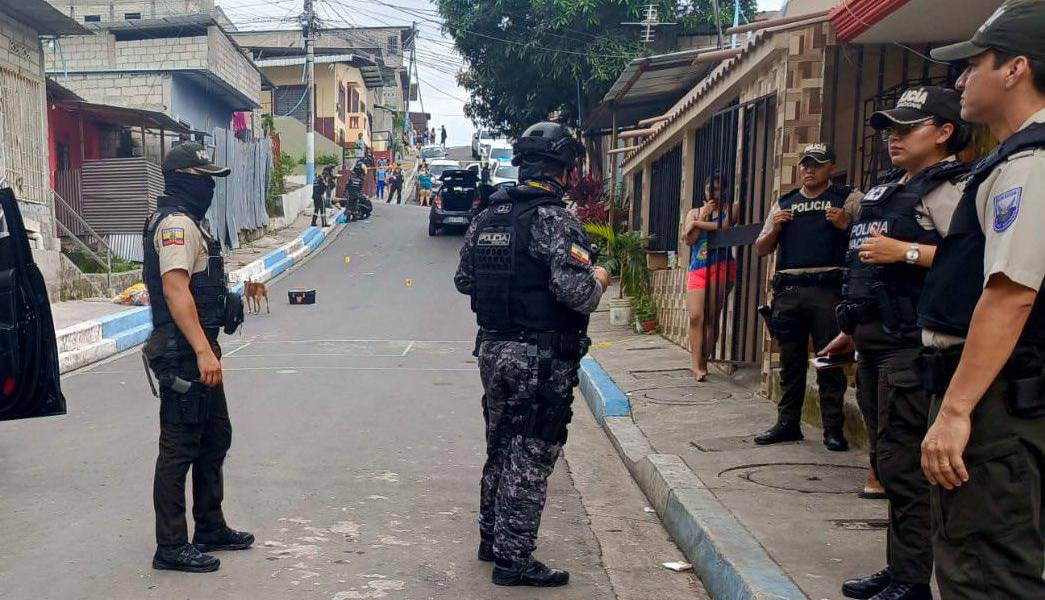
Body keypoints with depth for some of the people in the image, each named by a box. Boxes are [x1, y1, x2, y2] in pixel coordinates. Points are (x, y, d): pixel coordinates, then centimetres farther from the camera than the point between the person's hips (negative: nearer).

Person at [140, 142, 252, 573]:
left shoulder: (182, 223, 19)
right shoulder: (177, 224, -14)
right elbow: (175, 290, -26)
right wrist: (203, 351, -31)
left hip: (198, 352, 11)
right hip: (185, 354, -11)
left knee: (215, 439, 18)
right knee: (180, 448, -3)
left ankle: (210, 529, 29)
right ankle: (171, 547, 6)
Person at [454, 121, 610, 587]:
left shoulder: (486, 217, 7)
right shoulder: (555, 220, -16)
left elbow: (463, 280, 14)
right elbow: (574, 289, -26)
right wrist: (599, 279, -5)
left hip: (493, 350, 8)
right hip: (542, 359, -7)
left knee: (499, 448, 20)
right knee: (530, 458, 2)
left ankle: (491, 540, 33)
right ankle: (514, 558, 10)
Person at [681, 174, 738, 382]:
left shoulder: (730, 208, 8)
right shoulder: (694, 213, 18)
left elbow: (724, 226, -13)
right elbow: (689, 240, 3)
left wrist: (697, 223, -4)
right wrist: (704, 216, 0)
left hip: (720, 266, -3)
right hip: (697, 269, 3)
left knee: (711, 318, -2)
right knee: (695, 316, -11)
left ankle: (703, 362, 6)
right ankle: (697, 366, -14)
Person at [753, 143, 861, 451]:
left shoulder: (848, 198, 9)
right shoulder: (783, 203, 19)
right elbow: (761, 249, 18)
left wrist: (845, 226, -15)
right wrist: (775, 227, 0)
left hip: (827, 289, -4)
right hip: (788, 290, 4)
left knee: (830, 362, -4)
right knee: (790, 361, 8)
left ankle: (833, 429, 2)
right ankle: (788, 423, 15)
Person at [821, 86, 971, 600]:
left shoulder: (949, 189, -8)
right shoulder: (887, 192, 20)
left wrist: (906, 251, -23)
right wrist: (851, 331, 23)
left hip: (910, 346, -10)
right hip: (875, 345, 10)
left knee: (902, 465, -7)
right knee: (886, 461, 14)